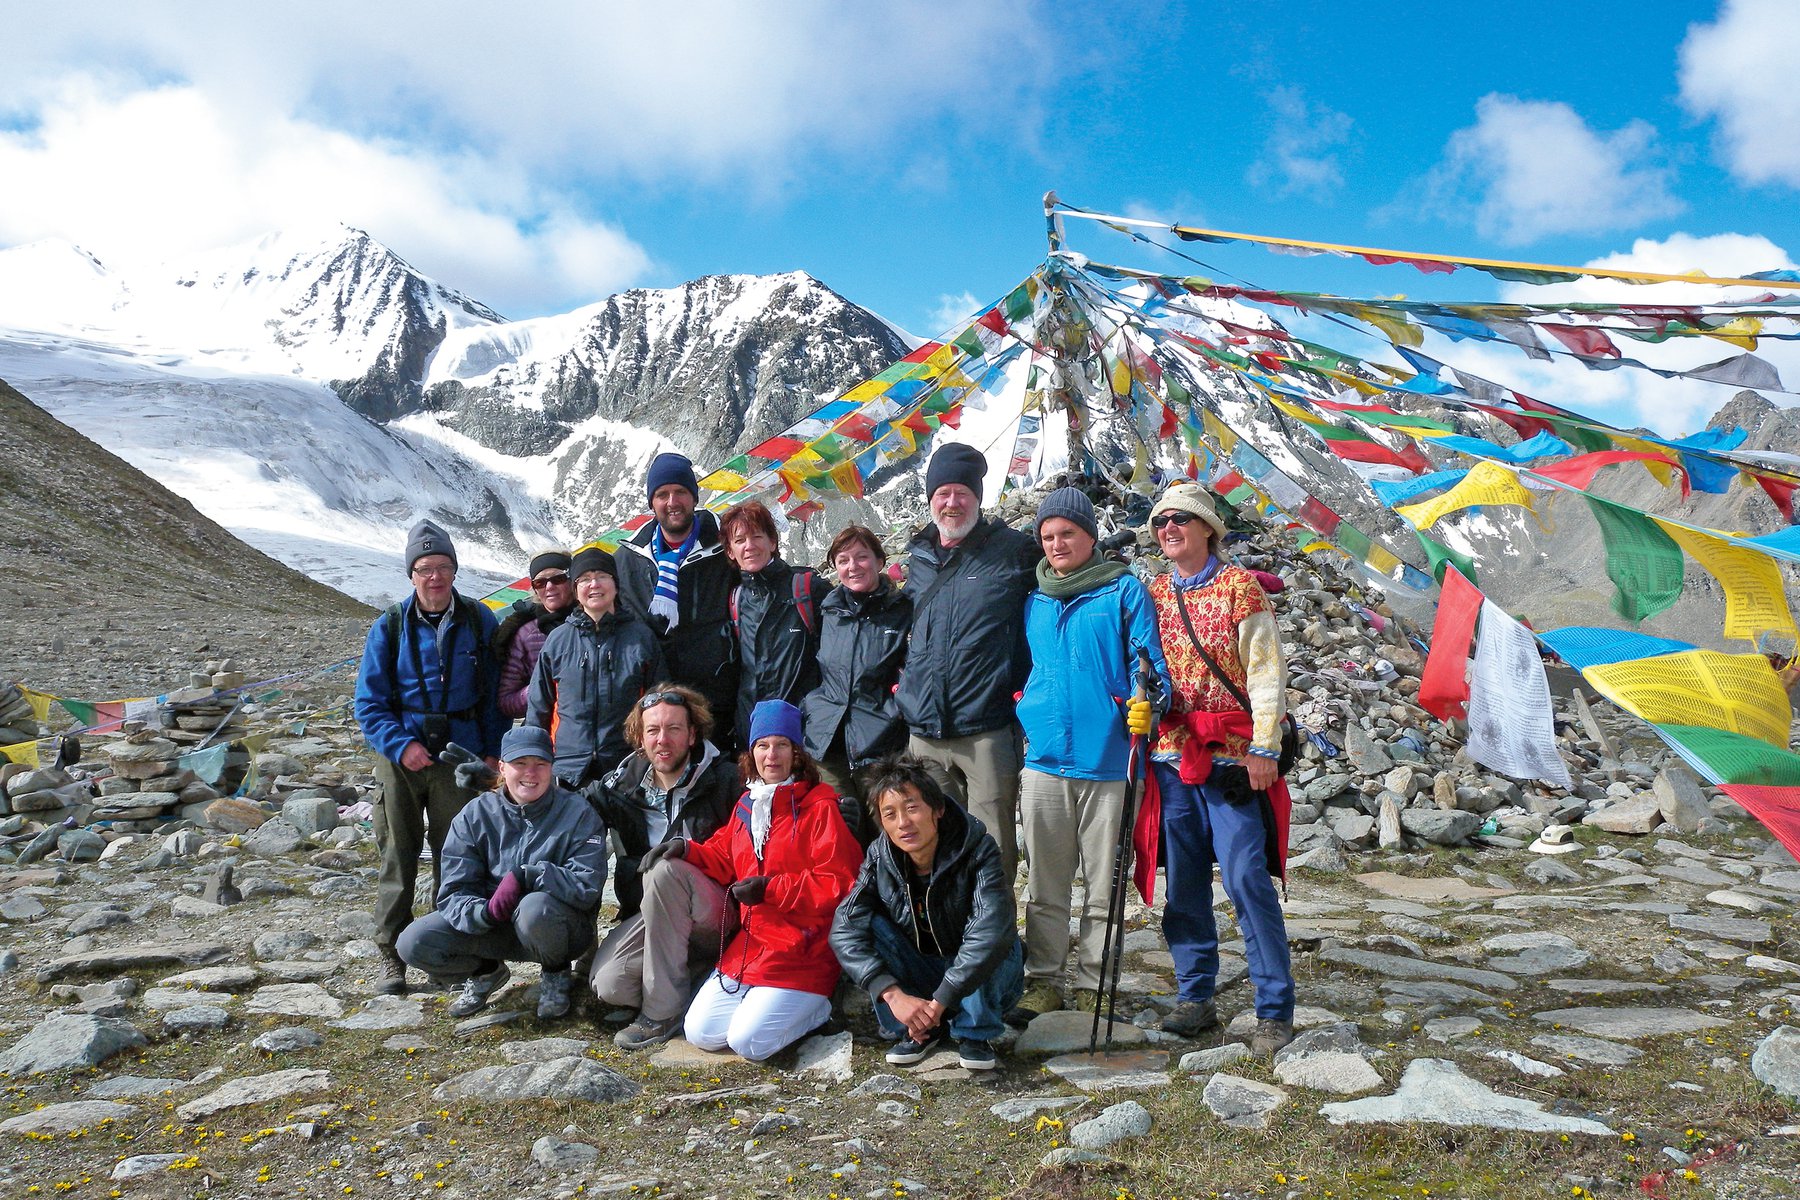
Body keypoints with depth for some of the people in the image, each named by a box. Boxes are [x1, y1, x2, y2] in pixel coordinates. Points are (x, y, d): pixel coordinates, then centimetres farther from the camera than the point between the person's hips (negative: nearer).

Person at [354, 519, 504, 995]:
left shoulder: (479, 622, 2)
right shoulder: (390, 626, 1)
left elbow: (495, 693, 7)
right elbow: (369, 702, 1)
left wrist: (493, 752, -1)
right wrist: (400, 744, -13)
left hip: (459, 757, 0)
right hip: (400, 758, 0)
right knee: (398, 858, 7)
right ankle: (392, 956, 17)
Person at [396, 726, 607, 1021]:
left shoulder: (577, 813, -11)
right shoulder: (475, 815, -4)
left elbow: (588, 885, -20)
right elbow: (453, 893, -8)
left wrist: (523, 874, -29)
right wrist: (485, 912, -30)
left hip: (557, 927, -3)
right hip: (491, 927, 3)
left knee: (535, 907, -37)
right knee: (414, 942, -17)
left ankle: (557, 975, -3)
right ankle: (487, 973, 14)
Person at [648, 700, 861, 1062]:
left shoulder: (822, 808, -9)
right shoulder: (747, 804, 12)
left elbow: (838, 883, -15)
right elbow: (725, 860, 22)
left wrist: (770, 889, -18)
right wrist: (687, 849, 2)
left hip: (803, 953, -7)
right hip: (748, 946, 7)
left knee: (748, 1042, -17)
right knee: (699, 1033, -4)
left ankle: (816, 1008, 8)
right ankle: (760, 1003, 19)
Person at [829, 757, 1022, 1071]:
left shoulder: (977, 850, -25)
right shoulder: (880, 859, -14)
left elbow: (992, 931, -38)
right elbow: (844, 930, -24)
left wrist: (938, 1002, -38)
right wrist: (894, 995, -35)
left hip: (981, 982, -3)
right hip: (919, 975, 3)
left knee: (995, 945, -35)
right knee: (868, 923, -22)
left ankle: (975, 1034, -11)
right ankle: (916, 1032, -9)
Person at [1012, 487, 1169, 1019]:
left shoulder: (1124, 590, 3)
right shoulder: (1032, 599, 14)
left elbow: (1147, 658, -4)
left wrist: (1145, 700, -23)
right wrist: (1018, 719, 13)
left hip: (1108, 760, -3)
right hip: (1043, 759, 3)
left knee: (1103, 886, 6)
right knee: (1045, 885, 10)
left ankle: (1092, 986, 19)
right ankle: (1043, 981, 21)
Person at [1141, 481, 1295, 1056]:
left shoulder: (1240, 586, -1)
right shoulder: (1152, 594, 13)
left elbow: (1267, 672, -5)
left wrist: (1264, 748, -12)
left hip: (1233, 758, -4)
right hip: (1171, 757, 5)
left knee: (1246, 879, -8)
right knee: (1183, 883, 8)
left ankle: (1275, 1009, 1)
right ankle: (1194, 996, 20)